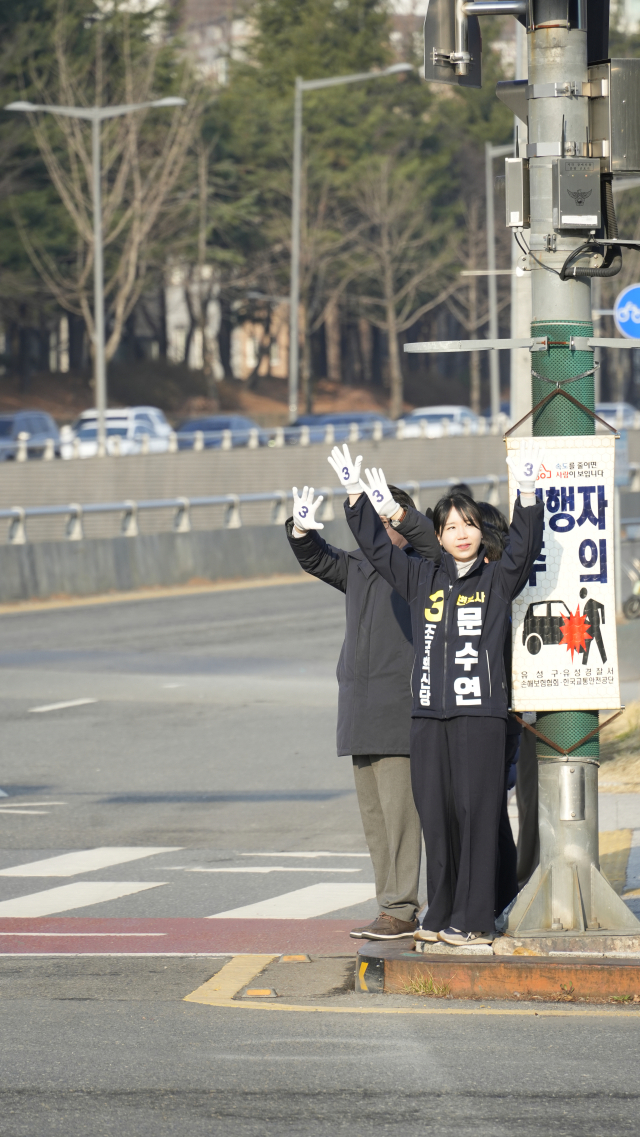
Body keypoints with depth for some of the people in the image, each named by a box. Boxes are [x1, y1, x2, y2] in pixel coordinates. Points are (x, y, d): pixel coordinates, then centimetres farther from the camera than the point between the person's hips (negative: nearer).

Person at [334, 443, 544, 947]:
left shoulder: (497, 579, 4)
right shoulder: (423, 579, 14)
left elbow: (524, 547, -11)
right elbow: (376, 547, 18)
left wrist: (528, 495, -24)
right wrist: (359, 499, 8)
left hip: (481, 713, -4)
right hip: (429, 715, 4)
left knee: (477, 811, -5)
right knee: (435, 813, 5)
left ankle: (475, 919, -2)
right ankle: (441, 914, 14)